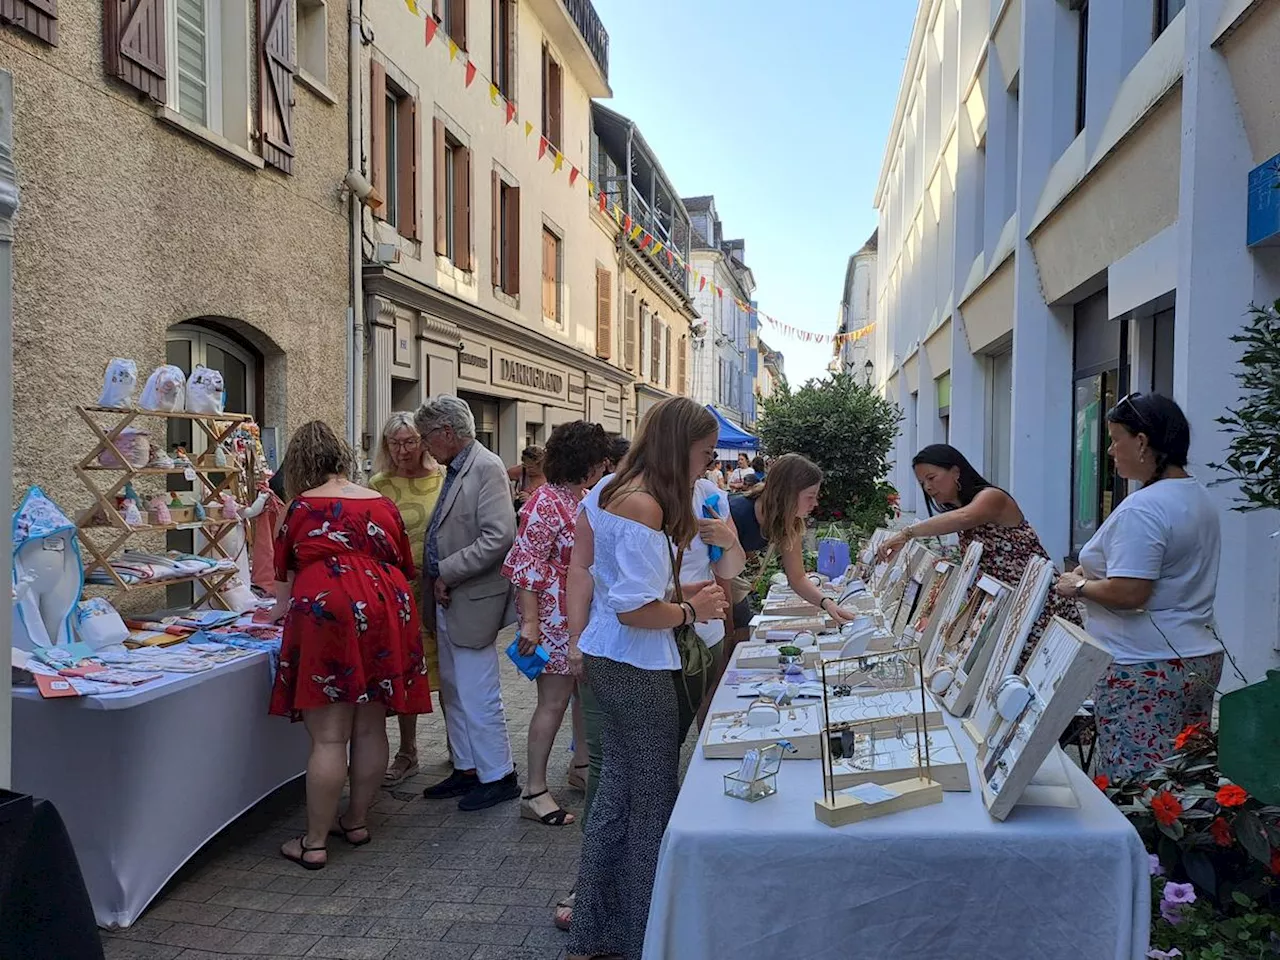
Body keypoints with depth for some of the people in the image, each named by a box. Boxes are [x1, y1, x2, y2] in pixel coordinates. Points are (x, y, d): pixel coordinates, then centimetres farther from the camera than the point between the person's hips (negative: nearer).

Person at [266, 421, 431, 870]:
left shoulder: (304, 506, 4)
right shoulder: (382, 504, 12)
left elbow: (286, 572, 17)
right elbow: (405, 569, 18)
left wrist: (281, 610, 37)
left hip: (326, 613, -4)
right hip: (384, 614, 4)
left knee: (328, 738, -1)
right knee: (370, 729, 13)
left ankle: (314, 843, 8)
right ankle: (357, 821, 27)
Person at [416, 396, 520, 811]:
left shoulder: (486, 468, -16)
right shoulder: (454, 471, 13)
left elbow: (499, 537, -24)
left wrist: (447, 574, -18)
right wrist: (435, 582, 9)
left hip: (472, 602, -10)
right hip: (446, 602, 10)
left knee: (478, 697, 0)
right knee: (453, 693, 18)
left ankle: (499, 776, 15)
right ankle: (466, 769, 31)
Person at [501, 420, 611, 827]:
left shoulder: (585, 497, 9)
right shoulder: (546, 503, -19)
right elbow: (526, 566, -20)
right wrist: (529, 623, -22)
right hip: (555, 617, -9)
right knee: (554, 700, -2)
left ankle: (581, 764, 37)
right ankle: (534, 792, 9)